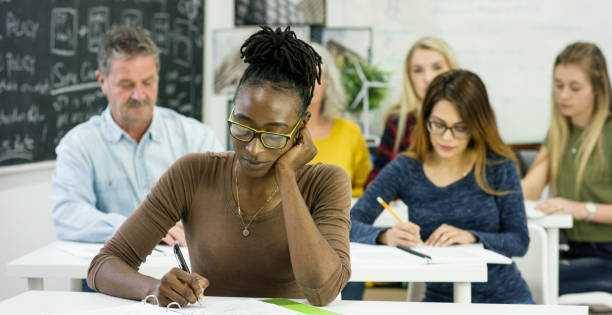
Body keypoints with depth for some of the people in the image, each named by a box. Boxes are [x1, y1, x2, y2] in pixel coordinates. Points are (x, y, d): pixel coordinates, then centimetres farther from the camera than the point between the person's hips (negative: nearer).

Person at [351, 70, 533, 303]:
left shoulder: (499, 167, -2)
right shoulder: (405, 170, -2)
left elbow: (519, 241, -2)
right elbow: (349, 224, -8)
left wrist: (472, 237, -21)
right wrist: (386, 236, -29)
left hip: (506, 299, 0)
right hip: (439, 300, 0)